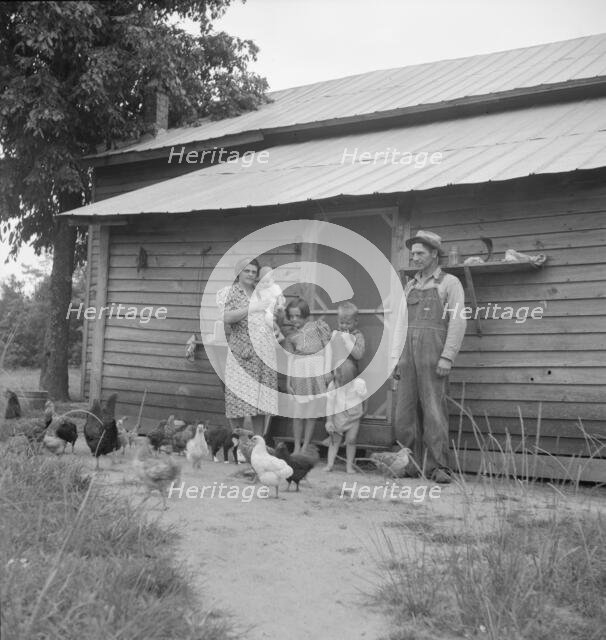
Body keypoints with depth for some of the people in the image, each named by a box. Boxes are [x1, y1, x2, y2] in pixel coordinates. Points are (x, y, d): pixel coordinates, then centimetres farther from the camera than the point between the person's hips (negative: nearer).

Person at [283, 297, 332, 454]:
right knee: (298, 411, -1)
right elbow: (290, 358, 13)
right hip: (299, 372, 2)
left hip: (317, 370, -2)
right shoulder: (291, 337, 14)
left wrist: (327, 370, -3)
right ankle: (296, 448, 8)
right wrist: (288, 381, 8)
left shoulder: (318, 325, 7)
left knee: (312, 411, 0)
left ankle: (305, 447, 8)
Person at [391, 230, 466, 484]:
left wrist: (447, 357, -14)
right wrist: (395, 358, 10)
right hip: (409, 353, 6)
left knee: (434, 410, -9)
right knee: (405, 410, 1)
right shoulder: (410, 287, 21)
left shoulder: (450, 283, 3)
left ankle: (437, 467, -7)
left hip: (434, 353, -6)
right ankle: (411, 464, 8)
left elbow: (458, 322, -5)